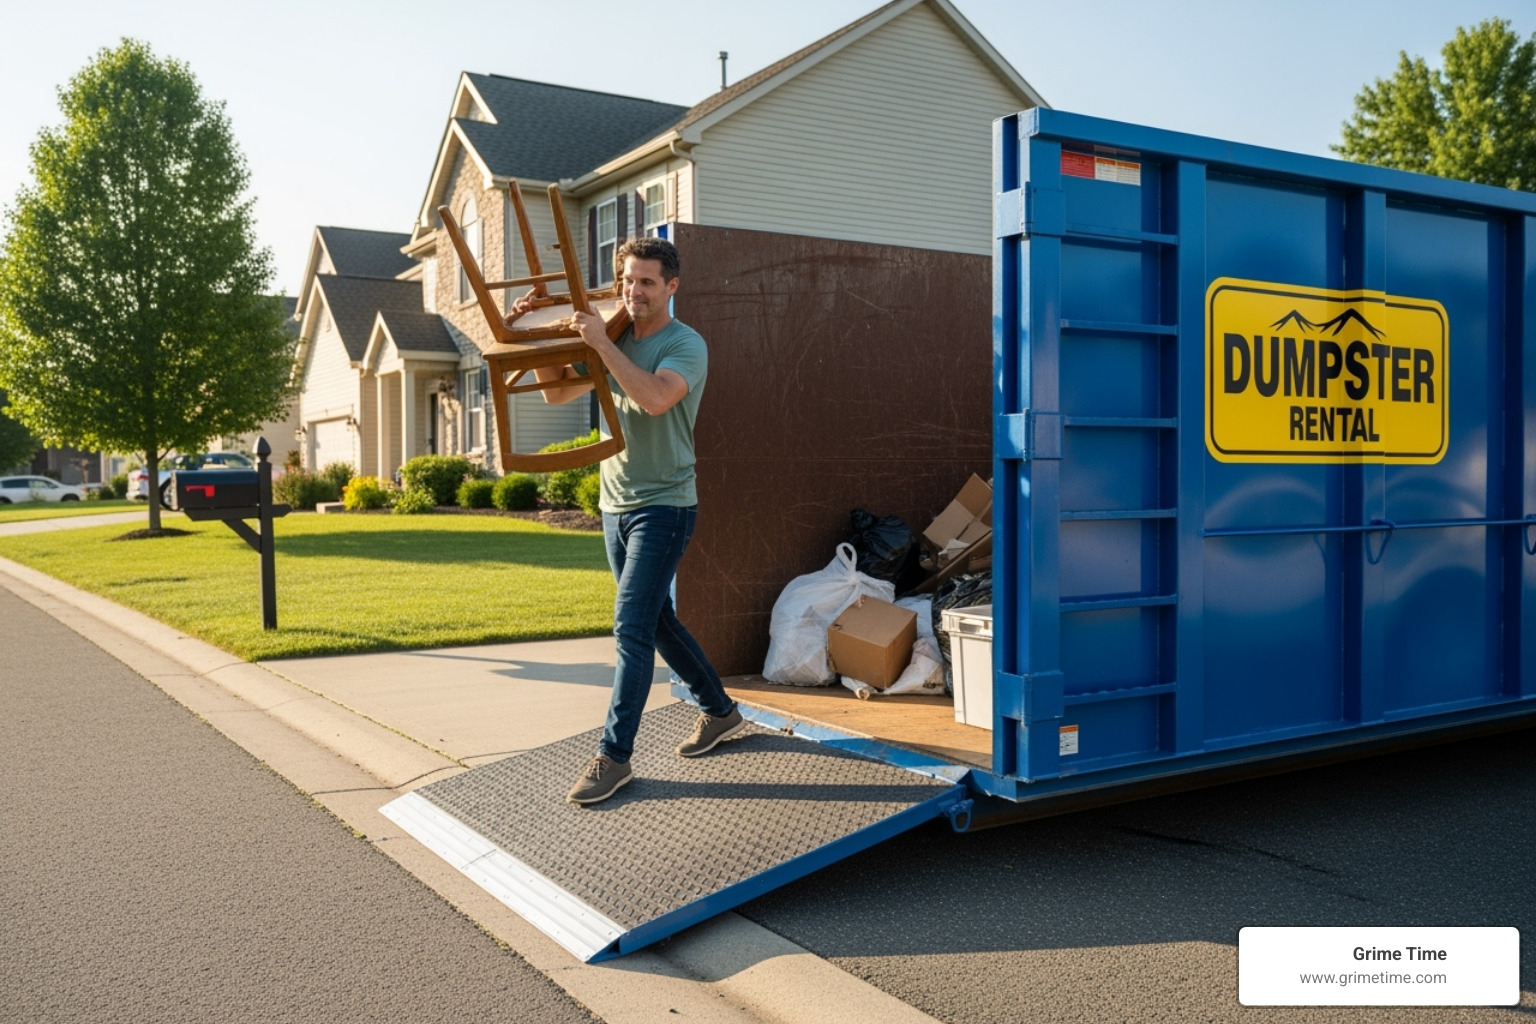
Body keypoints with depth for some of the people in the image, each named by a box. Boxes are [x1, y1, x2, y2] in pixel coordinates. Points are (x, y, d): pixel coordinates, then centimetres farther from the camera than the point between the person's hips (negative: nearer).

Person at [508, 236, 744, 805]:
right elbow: (557, 392, 15)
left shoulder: (686, 345, -10)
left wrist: (602, 343, -26)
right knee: (656, 621, 15)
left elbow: (656, 397, -30)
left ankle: (614, 756, -2)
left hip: (662, 506, -8)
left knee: (632, 627, -10)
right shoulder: (616, 342, 11)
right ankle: (720, 711, 31)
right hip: (615, 504, 8)